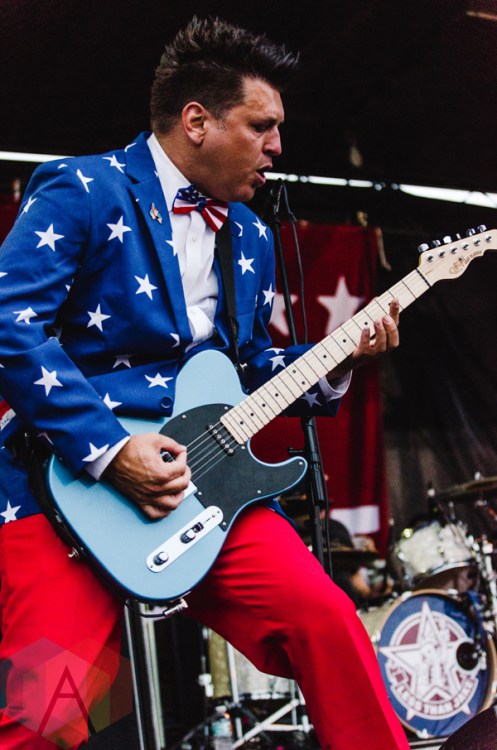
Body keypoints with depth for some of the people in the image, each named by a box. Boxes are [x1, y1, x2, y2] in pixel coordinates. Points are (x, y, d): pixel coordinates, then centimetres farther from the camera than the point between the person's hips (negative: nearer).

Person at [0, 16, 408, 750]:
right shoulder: (82, 190, -5)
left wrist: (333, 361, 7)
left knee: (325, 616, -11)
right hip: (68, 484, -6)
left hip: (202, 479, 6)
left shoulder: (251, 237, 18)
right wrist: (107, 449, -21)